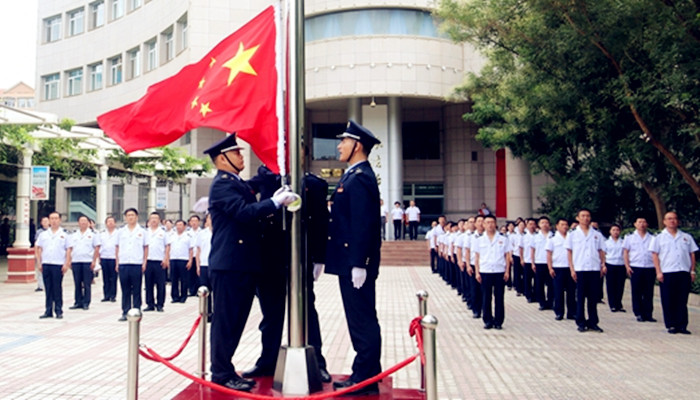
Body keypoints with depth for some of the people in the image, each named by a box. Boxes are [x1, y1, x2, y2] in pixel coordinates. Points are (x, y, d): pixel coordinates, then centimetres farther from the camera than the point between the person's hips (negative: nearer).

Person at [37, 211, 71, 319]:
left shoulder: (64, 235, 4)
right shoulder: (43, 234, 11)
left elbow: (68, 250, 2)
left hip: (58, 265, -3)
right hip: (46, 264, 3)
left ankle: (59, 311, 7)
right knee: (48, 289, 6)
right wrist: (39, 263, 4)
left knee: (57, 289, 0)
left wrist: (66, 264, -6)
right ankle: (48, 311, 13)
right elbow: (38, 249, 12)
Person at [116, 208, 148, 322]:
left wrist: (144, 262, -1)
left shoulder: (142, 231, 5)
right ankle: (125, 312, 12)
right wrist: (117, 263, 6)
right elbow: (117, 248, 13)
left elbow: (146, 248, 6)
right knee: (125, 290, 6)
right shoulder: (121, 231, 10)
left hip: (137, 264, -2)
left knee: (136, 290, 4)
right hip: (123, 264, 2)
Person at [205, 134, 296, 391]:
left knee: (235, 320, 15)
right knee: (225, 319, 0)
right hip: (228, 264, -9)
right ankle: (221, 373, 10)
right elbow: (243, 212, -23)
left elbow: (251, 213, 17)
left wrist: (275, 202, 5)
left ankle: (225, 368, 25)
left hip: (243, 263, 9)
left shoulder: (238, 183, 20)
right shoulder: (222, 184, -11)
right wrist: (276, 201, -22)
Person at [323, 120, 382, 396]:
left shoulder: (360, 178, -15)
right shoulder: (354, 176, 16)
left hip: (356, 262, -10)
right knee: (361, 321, 15)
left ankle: (365, 380, 9)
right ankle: (364, 374, 25)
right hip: (350, 261, 10)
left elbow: (363, 224, -21)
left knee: (363, 321, -1)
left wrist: (359, 264, -23)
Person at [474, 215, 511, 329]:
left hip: (499, 272, 0)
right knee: (486, 298, 4)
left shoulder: (503, 239, 6)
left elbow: (507, 257, 7)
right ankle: (488, 321, 13)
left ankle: (498, 321, 11)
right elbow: (477, 258, 8)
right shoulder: (480, 240, 8)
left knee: (499, 298, 3)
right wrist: (477, 272, 1)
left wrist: (507, 271, 0)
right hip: (485, 272, 0)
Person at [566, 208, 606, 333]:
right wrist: (572, 269, -4)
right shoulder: (572, 235, 6)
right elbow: (569, 252, 4)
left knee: (594, 297, 5)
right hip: (580, 270, -2)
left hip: (595, 269, 2)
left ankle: (593, 322, 14)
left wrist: (603, 265, -1)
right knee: (581, 297, 3)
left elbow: (601, 251, 13)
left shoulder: (597, 235, 12)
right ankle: (581, 322, 10)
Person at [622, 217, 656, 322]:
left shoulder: (652, 238, 13)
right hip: (635, 267, -1)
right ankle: (639, 314, 7)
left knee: (649, 293, 3)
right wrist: (627, 266, -4)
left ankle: (648, 314, 9)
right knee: (637, 292, 1)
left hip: (650, 268, 1)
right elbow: (625, 252, 6)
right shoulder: (629, 237, 10)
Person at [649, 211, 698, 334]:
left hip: (684, 273, 2)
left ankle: (682, 326, 9)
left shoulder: (686, 237, 14)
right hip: (667, 273, -2)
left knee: (682, 301, 4)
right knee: (668, 301, 1)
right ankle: (671, 325, 8)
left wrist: (692, 271, 6)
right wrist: (658, 272, -6)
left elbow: (692, 254, 15)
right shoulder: (659, 238, 6)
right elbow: (655, 255, 2)